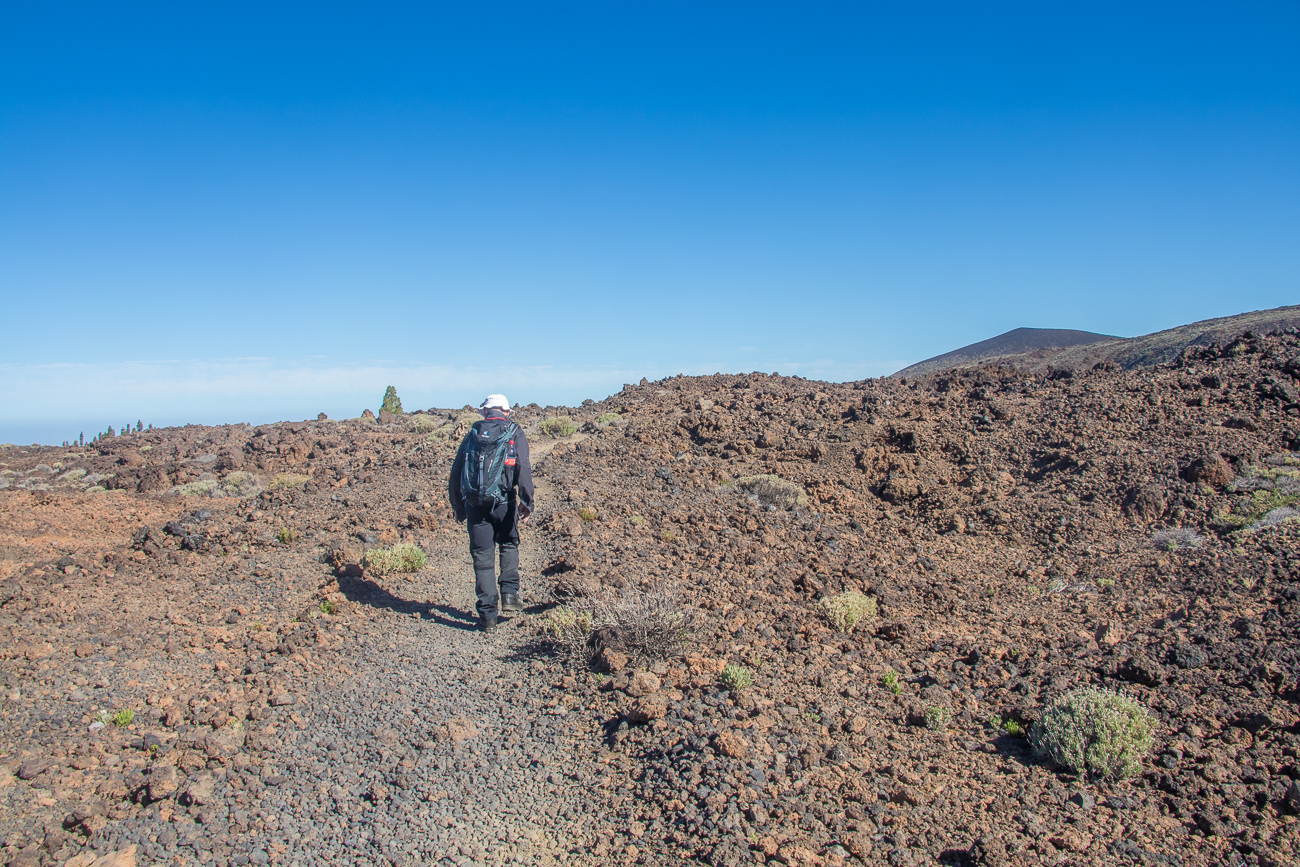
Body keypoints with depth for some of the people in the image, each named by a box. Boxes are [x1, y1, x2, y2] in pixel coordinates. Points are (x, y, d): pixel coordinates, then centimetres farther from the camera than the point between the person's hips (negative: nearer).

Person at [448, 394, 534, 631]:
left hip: (475, 504, 2)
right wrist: (526, 501, -13)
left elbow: (455, 474, 12)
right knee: (509, 545, 22)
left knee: (482, 556, 7)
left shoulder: (472, 434, 13)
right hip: (503, 502, -1)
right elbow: (523, 469, -10)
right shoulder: (514, 434, 5)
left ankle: (488, 615, 7)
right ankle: (509, 594, 10)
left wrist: (458, 507, 19)